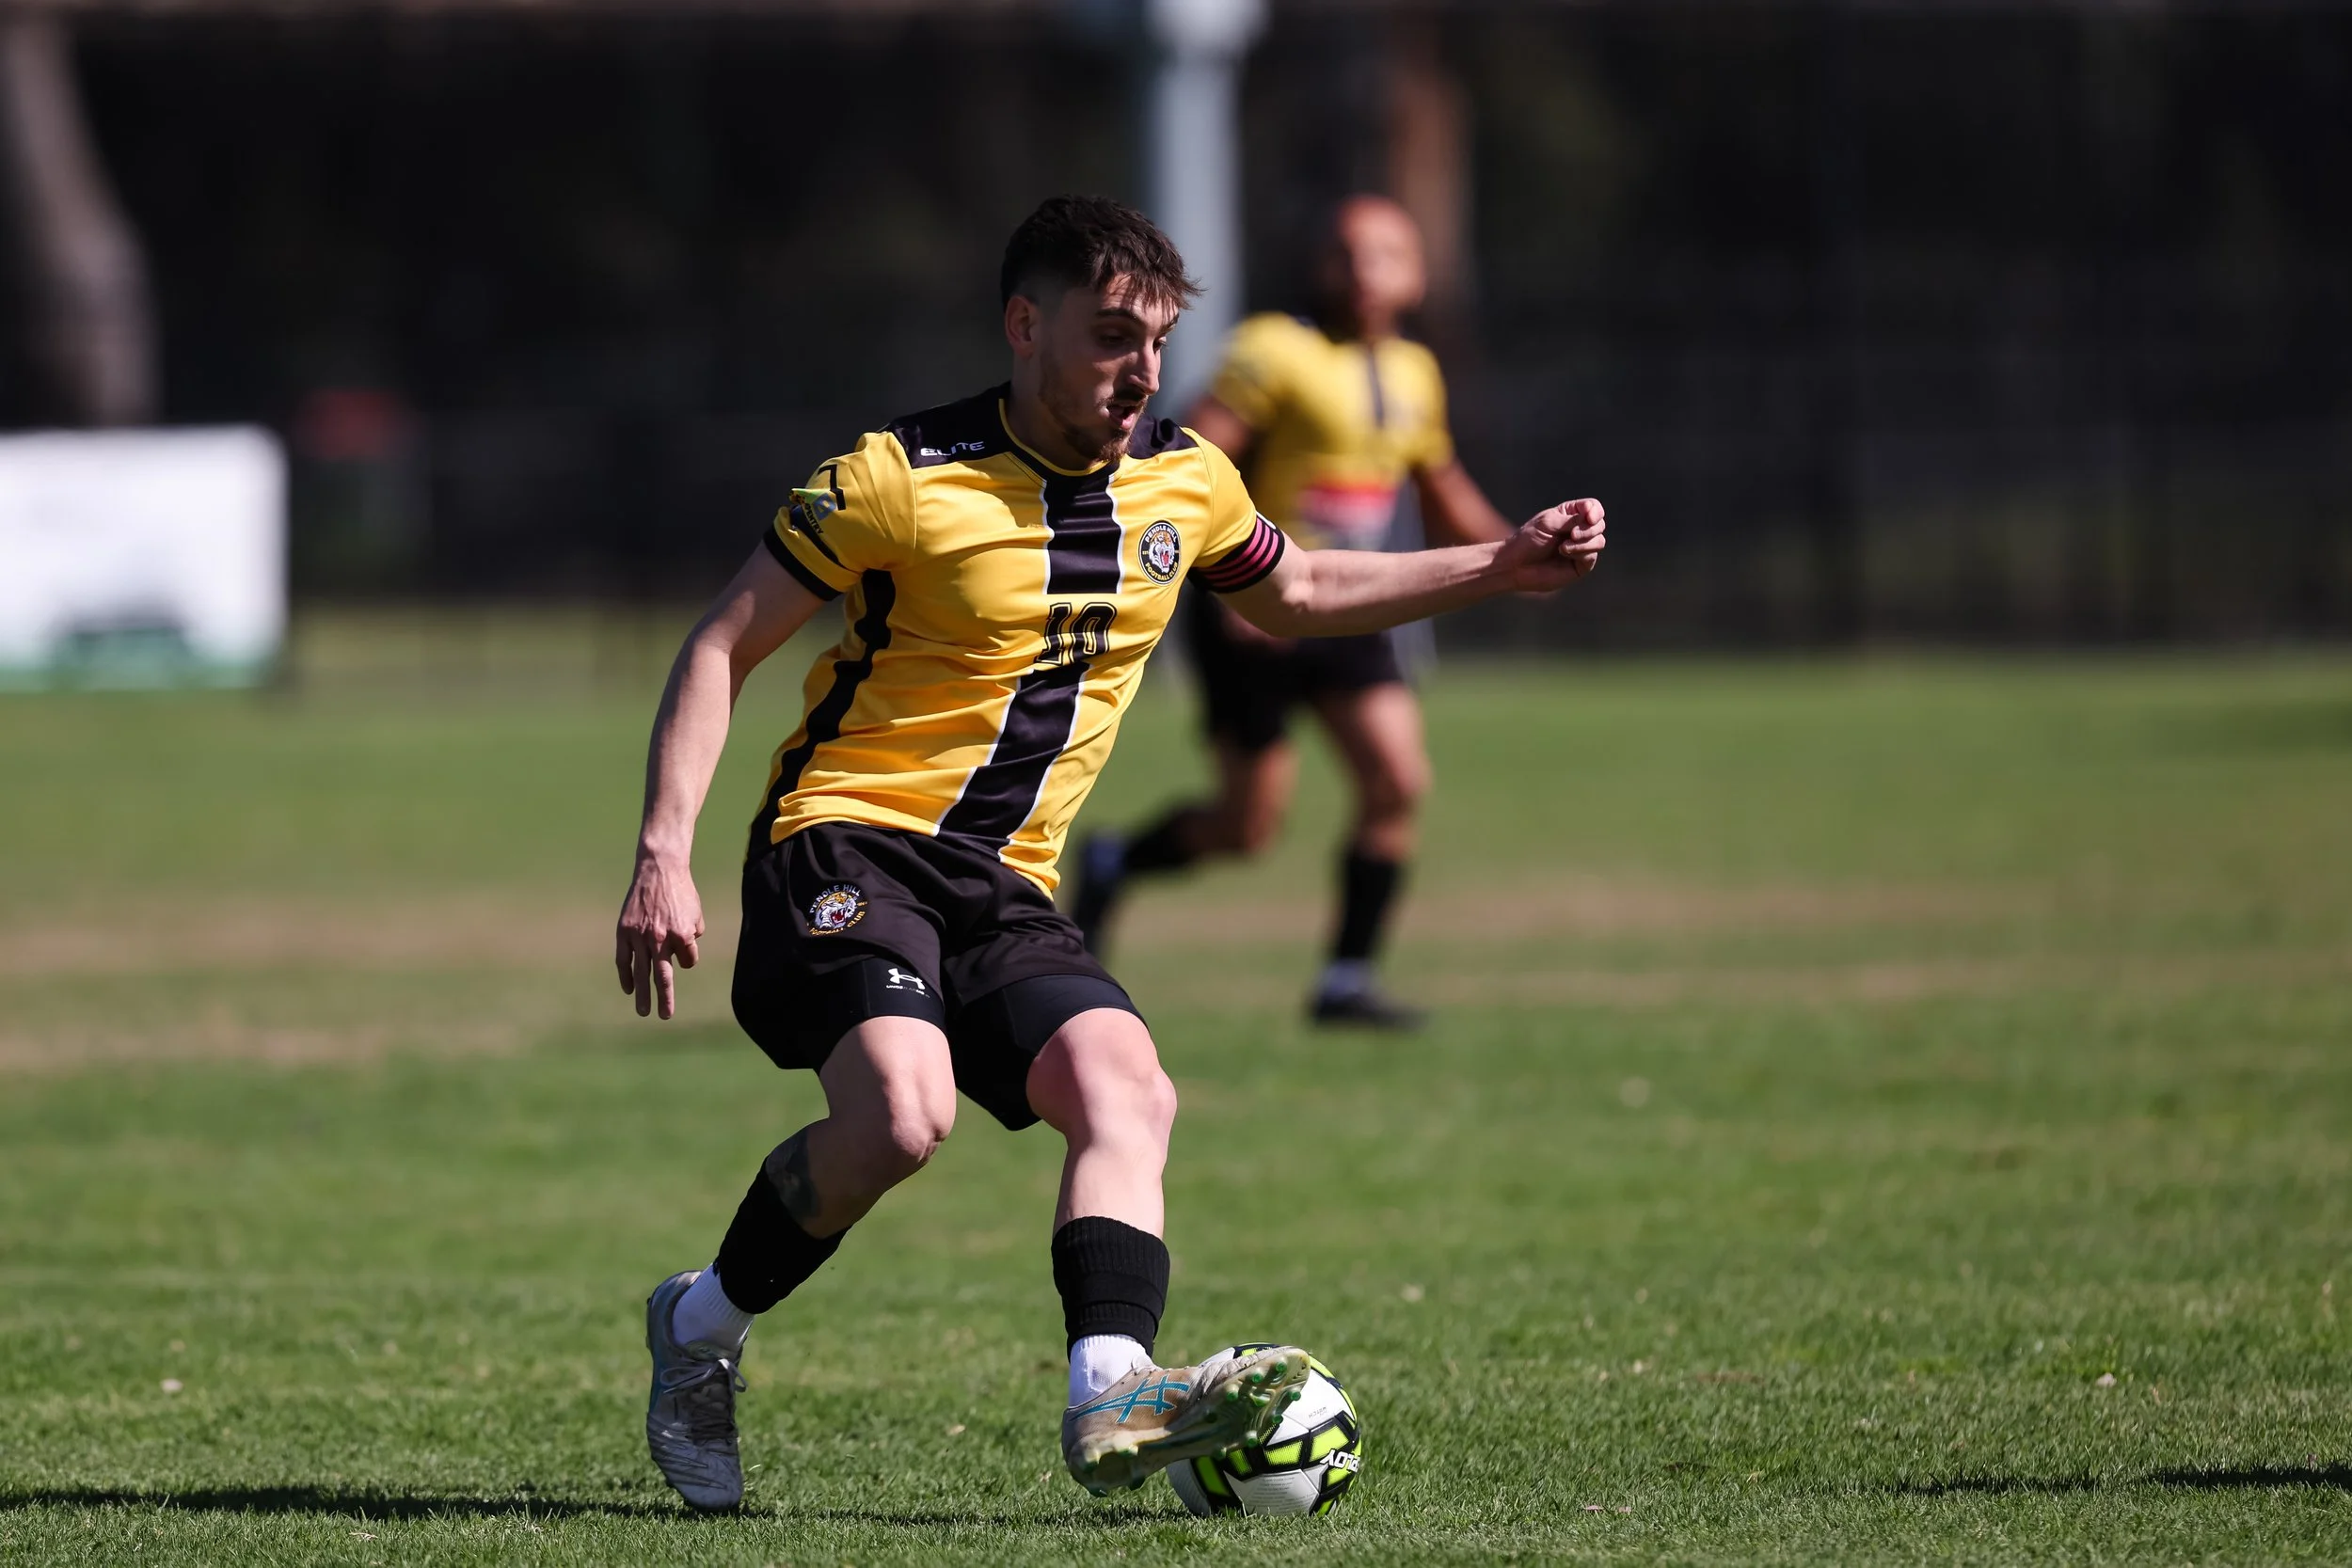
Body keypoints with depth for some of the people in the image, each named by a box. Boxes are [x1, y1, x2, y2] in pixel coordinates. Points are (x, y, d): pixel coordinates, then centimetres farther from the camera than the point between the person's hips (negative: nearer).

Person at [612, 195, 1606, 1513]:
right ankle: (704, 1328, -7)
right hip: (851, 847, -6)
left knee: (1128, 1090, -20)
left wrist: (1502, 568, 21)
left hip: (1006, 892, 6)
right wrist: (666, 855, -15)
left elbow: (1295, 595, 31)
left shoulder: (1185, 481, 9)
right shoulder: (906, 479, -10)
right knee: (903, 1110, -30)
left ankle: (1114, 1400, -37)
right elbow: (723, 648, -4)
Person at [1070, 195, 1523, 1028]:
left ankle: (1347, 978, -2)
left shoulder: (1414, 374, 9)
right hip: (1255, 613, -6)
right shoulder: (1272, 351, -13)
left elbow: (1443, 493, 23)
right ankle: (1111, 863, 27)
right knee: (1248, 825, -3)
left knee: (1398, 779, -11)